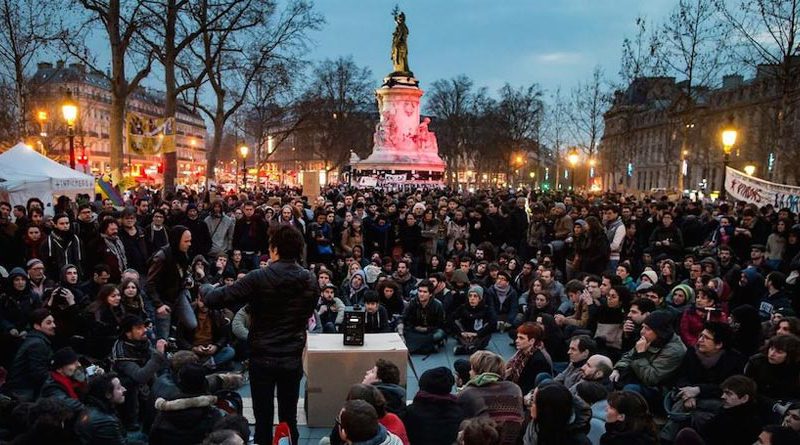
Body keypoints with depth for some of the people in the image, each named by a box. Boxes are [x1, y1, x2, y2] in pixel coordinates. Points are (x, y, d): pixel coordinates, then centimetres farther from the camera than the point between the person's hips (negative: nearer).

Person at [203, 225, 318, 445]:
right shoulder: (310, 281, -3)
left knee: (263, 418, 11)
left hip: (262, 358, -2)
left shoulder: (258, 278, -15)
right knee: (289, 417, 13)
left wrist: (207, 289, 7)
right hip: (293, 359, 3)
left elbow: (214, 300, -14)